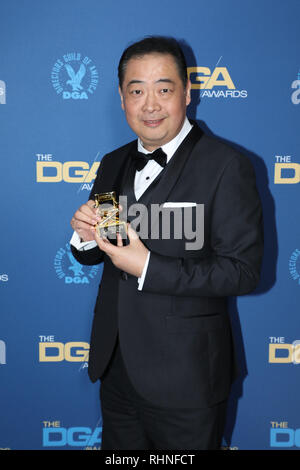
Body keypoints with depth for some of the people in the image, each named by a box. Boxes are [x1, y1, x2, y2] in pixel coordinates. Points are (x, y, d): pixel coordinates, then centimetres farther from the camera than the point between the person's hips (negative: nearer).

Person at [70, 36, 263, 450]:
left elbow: (243, 271, -18)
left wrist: (148, 269, -24)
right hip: (116, 367, 6)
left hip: (184, 377, -5)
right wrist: (86, 236, -10)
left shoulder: (226, 166, -14)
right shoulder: (113, 165, 7)